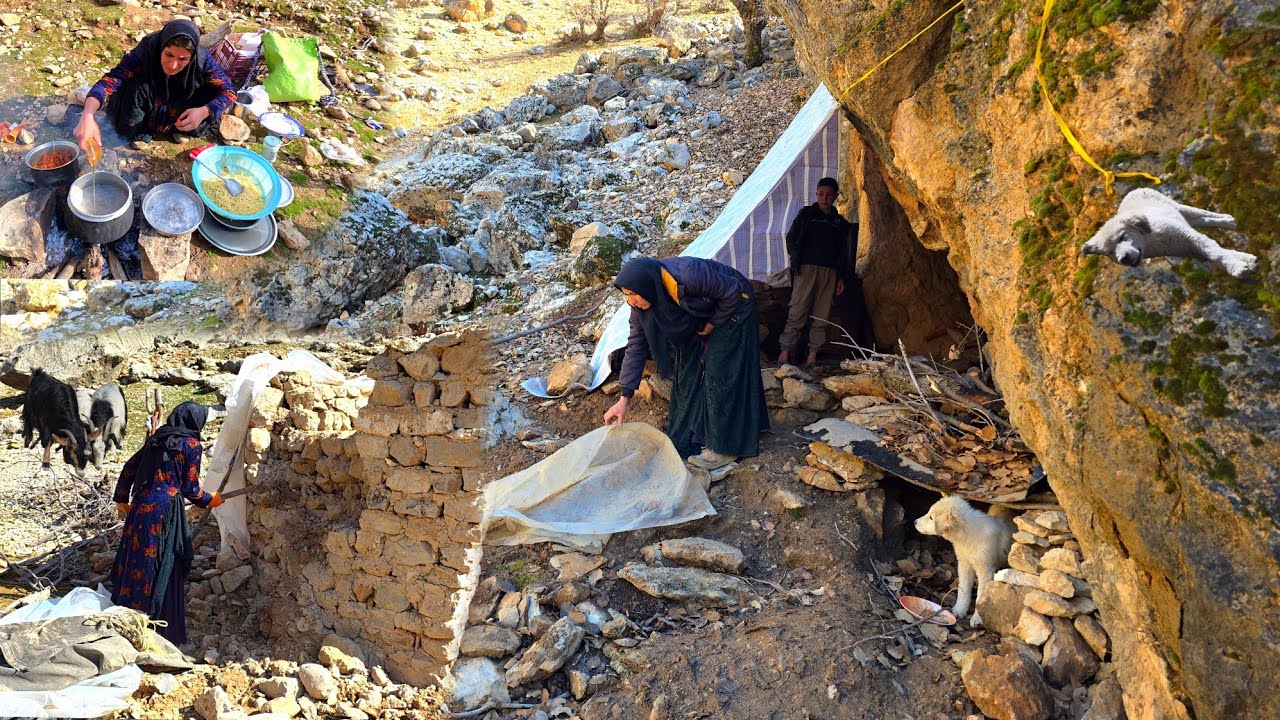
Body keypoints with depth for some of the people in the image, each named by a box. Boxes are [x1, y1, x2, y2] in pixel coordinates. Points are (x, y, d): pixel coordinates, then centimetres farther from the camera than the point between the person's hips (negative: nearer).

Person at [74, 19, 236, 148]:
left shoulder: (202, 59, -30)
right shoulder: (146, 51, -35)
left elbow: (228, 92, -24)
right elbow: (111, 80, -42)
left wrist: (203, 112, -43)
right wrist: (88, 116, -60)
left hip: (182, 112, 2)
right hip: (148, 107, -2)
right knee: (137, 86, -34)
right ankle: (137, 133, -8)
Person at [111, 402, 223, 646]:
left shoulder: (156, 439, 15)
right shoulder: (192, 445, -4)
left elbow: (129, 468, 18)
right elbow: (190, 489, -3)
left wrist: (122, 499, 28)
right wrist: (210, 500, 15)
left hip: (141, 507, 6)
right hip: (166, 509, -6)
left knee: (135, 563, 14)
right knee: (163, 569, 1)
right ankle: (165, 632, 6)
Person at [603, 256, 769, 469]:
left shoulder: (690, 275, -41)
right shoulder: (641, 302, -19)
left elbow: (733, 292, -27)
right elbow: (636, 344, -12)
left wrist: (711, 325, -15)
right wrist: (624, 398, -14)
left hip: (732, 308, -6)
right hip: (698, 316, 7)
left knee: (719, 375, -9)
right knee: (687, 370, 5)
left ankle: (725, 446, -1)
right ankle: (686, 439, 17)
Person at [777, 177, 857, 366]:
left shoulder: (840, 221, 16)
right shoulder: (806, 214, 10)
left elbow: (843, 252, 18)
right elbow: (791, 238, 7)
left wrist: (841, 277, 12)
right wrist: (796, 260, -5)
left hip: (830, 272, 3)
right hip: (807, 268, -3)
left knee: (822, 315, 0)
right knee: (797, 311, -10)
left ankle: (813, 354, 4)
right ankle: (785, 351, -9)